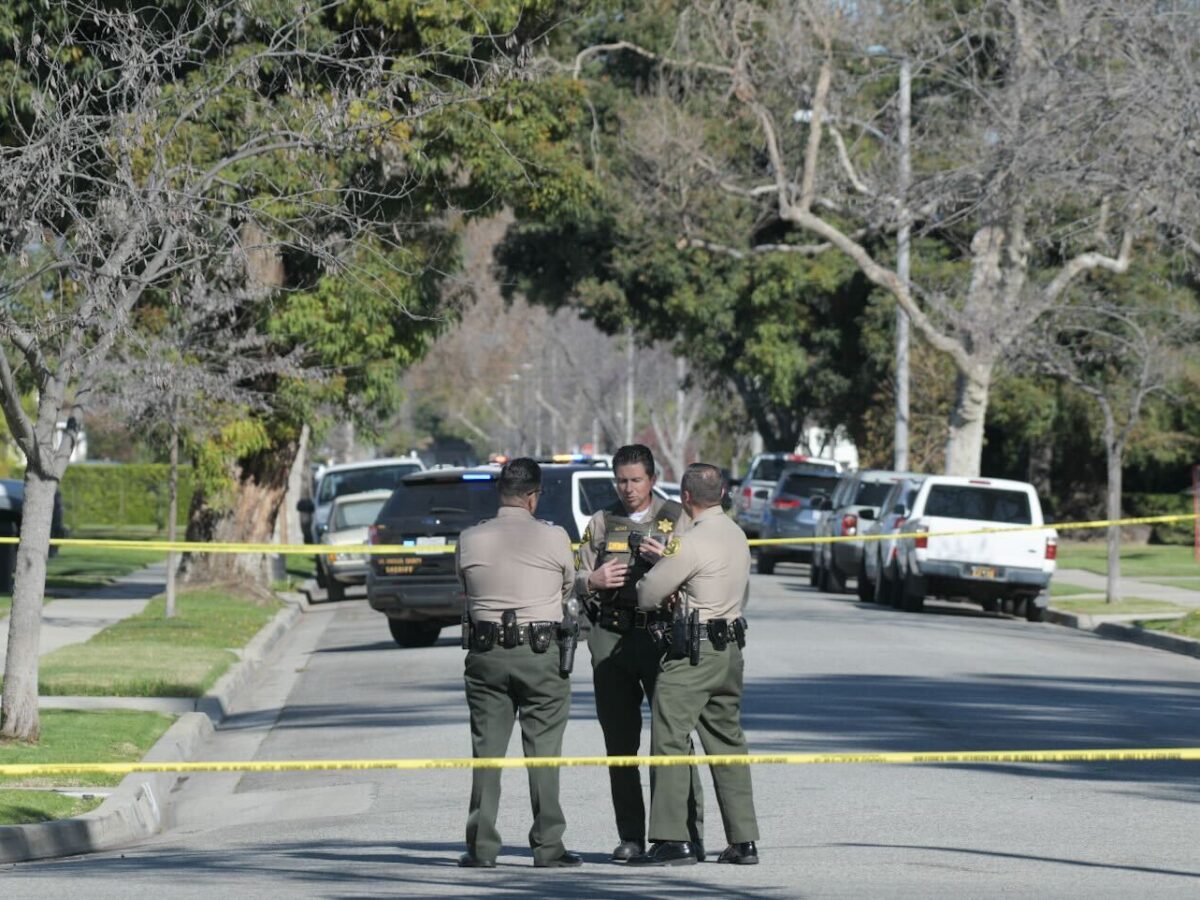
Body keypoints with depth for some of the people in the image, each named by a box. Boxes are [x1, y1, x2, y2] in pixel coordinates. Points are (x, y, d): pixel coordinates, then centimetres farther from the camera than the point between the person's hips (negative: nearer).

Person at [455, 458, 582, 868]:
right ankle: (547, 846, 3)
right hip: (541, 652, -2)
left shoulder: (469, 540, -1)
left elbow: (466, 590, 7)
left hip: (485, 653, 2)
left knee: (486, 750, 6)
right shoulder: (554, 538, -6)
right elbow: (568, 588, 8)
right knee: (543, 752, 3)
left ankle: (481, 847, 4)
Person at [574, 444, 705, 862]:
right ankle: (630, 837, 7)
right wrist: (594, 581, -7)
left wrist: (665, 559, -17)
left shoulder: (677, 520, 8)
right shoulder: (601, 523, 16)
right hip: (611, 636, 3)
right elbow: (576, 580, 15)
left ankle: (688, 833, -5)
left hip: (661, 634, -3)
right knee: (620, 742, 4)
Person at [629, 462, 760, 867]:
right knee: (727, 741, 13)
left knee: (669, 741, -6)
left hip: (693, 652, -9)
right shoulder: (737, 535, 11)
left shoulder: (692, 543, -16)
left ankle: (671, 840, -11)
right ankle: (743, 841, 13)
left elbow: (647, 594, -11)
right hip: (730, 649, 9)